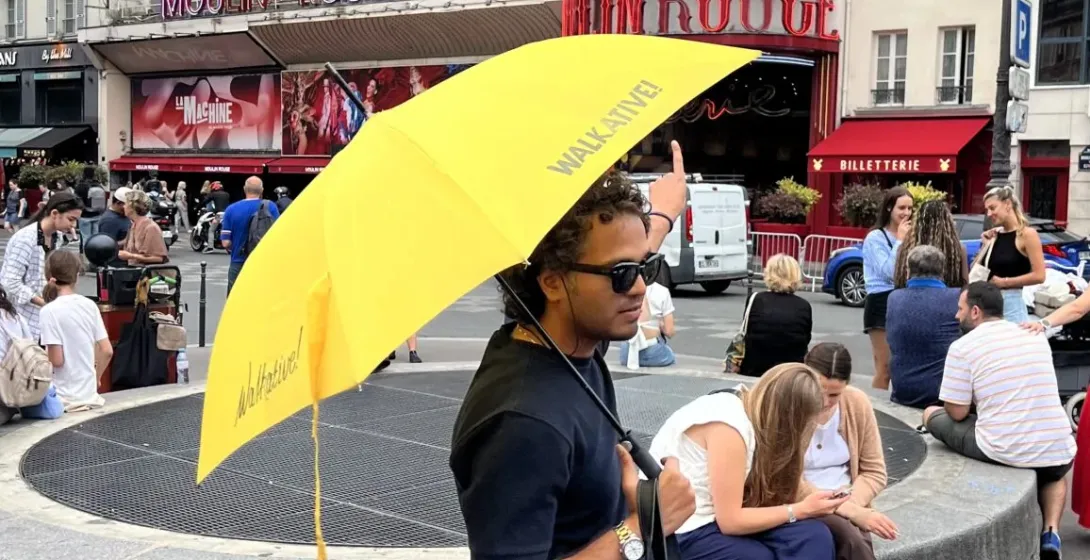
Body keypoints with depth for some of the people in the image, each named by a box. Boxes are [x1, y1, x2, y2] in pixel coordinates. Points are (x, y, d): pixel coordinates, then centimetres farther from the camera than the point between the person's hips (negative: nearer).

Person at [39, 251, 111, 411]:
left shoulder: (50, 310, -13)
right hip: (88, 392, 5)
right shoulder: (90, 305, 2)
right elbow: (107, 351, 3)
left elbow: (57, 360, -17)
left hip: (64, 396, -5)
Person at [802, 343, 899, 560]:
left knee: (854, 542, -29)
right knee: (851, 540, -31)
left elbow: (874, 472, 5)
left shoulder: (858, 403, -2)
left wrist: (850, 504, -15)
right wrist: (852, 512, -25)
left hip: (847, 502, 4)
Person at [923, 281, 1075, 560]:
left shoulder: (963, 346, -5)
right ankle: (1050, 533, 12)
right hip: (1058, 454, 5)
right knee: (1054, 475, 42)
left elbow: (957, 413, -3)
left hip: (1002, 453, -5)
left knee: (932, 415, 18)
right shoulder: (1036, 337, 12)